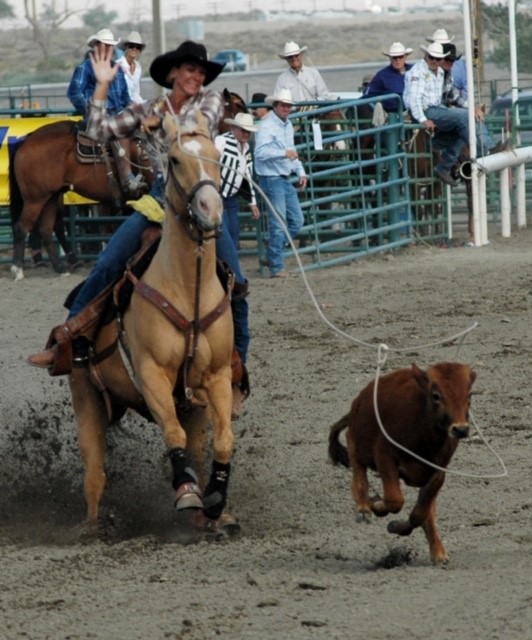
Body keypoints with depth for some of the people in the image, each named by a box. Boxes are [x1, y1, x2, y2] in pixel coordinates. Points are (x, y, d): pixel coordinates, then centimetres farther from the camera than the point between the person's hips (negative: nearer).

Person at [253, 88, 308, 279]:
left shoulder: (288, 125, 14)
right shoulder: (267, 126, -14)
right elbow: (260, 152, -27)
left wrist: (300, 172, 16)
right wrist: (284, 153, -34)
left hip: (286, 180, 9)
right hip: (272, 179, -9)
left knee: (296, 221, 11)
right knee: (278, 225, -7)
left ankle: (273, 254, 24)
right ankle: (276, 268, -1)